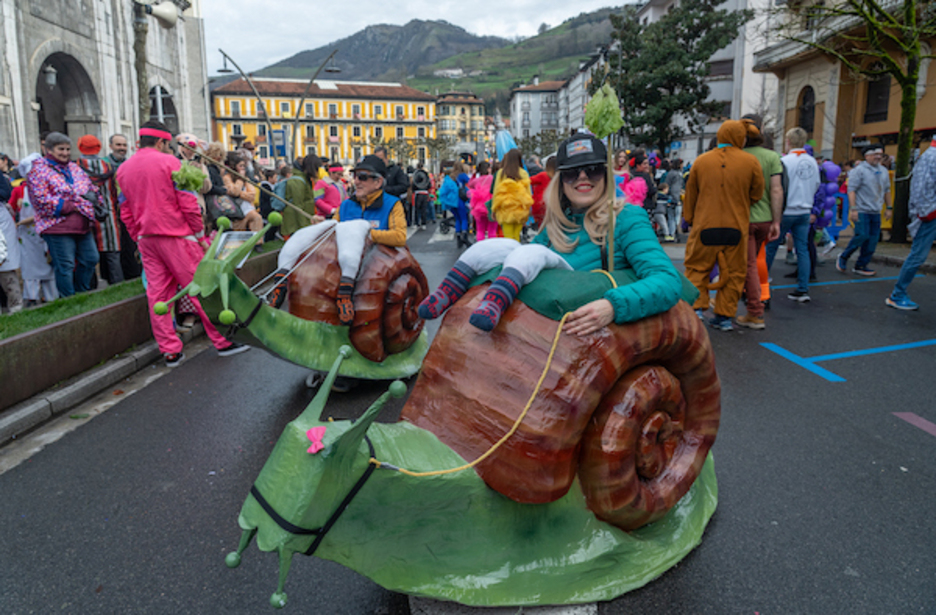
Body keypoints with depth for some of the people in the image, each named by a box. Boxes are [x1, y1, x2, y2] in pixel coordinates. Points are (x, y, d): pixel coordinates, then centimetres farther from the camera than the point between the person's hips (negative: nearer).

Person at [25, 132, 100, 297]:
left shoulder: (75, 168, 17)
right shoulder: (39, 171, -3)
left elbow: (91, 189, 22)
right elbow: (42, 201, -12)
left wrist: (92, 196, -3)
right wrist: (73, 206, -15)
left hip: (82, 226, 7)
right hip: (57, 227, -7)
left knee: (90, 259, 12)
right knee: (65, 267, -5)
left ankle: (82, 294, 27)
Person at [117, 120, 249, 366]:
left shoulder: (123, 170, 12)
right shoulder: (169, 162, -7)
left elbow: (125, 213, 14)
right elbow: (187, 203, -11)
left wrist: (140, 238, 21)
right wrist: (201, 234, -3)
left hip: (146, 239, 6)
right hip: (176, 236, -6)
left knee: (157, 293, 6)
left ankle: (170, 350, 8)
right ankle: (223, 341, 5)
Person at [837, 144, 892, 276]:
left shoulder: (883, 171, 15)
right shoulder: (859, 170, -6)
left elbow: (887, 190, 23)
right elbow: (851, 190, -12)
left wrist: (888, 207, 19)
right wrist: (853, 209, -19)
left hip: (876, 212, 7)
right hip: (861, 211, -7)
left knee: (872, 241, 2)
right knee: (862, 235, -15)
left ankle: (860, 266, 10)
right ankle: (843, 258, 5)